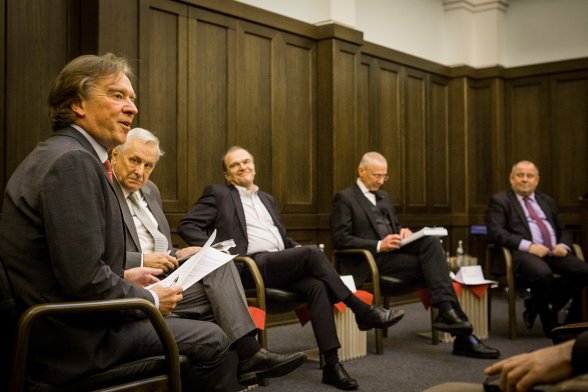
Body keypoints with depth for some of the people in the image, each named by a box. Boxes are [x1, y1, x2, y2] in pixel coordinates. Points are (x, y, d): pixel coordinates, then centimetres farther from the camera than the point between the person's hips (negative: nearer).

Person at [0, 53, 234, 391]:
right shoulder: (73, 161, -20)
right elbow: (83, 279, -26)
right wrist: (149, 298, -10)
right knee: (212, 342, -6)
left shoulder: (60, 154, 11)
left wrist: (123, 277, 11)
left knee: (186, 323, 22)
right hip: (75, 338, -10)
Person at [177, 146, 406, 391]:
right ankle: (363, 311, -17)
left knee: (317, 286, -25)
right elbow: (187, 225, 0)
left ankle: (331, 364, -27)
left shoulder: (267, 199, 27)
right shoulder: (218, 194, 9)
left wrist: (296, 249, 5)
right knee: (312, 252, -26)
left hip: (281, 264, 6)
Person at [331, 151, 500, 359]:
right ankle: (463, 338, -21)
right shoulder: (344, 198, -1)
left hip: (394, 250, 7)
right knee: (434, 266, -21)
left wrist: (403, 231, 0)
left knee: (431, 241, -23)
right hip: (372, 260, -7)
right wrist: (378, 246, -20)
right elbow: (340, 239, -10)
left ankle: (447, 311, -29)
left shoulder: (384, 196, 23)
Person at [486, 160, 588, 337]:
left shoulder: (547, 201, 25)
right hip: (523, 253, -6)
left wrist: (564, 245, 0)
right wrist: (528, 246, -18)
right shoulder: (499, 200, 7)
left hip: (555, 252, 6)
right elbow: (496, 232, -7)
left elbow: (564, 231, 25)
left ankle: (536, 306, -4)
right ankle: (548, 319, -8)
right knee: (543, 274, -37)